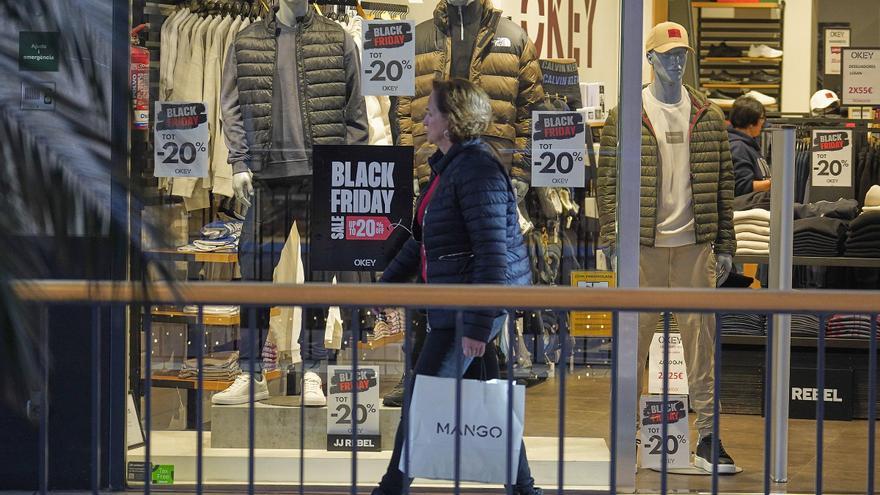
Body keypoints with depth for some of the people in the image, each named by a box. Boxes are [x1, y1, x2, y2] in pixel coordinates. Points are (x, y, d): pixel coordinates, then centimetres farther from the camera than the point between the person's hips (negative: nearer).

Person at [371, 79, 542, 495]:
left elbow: (493, 253, -22)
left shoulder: (477, 170, -18)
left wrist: (477, 325, -24)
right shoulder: (447, 166, 14)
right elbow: (423, 239, 25)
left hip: (471, 305, -10)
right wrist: (387, 284, 25)